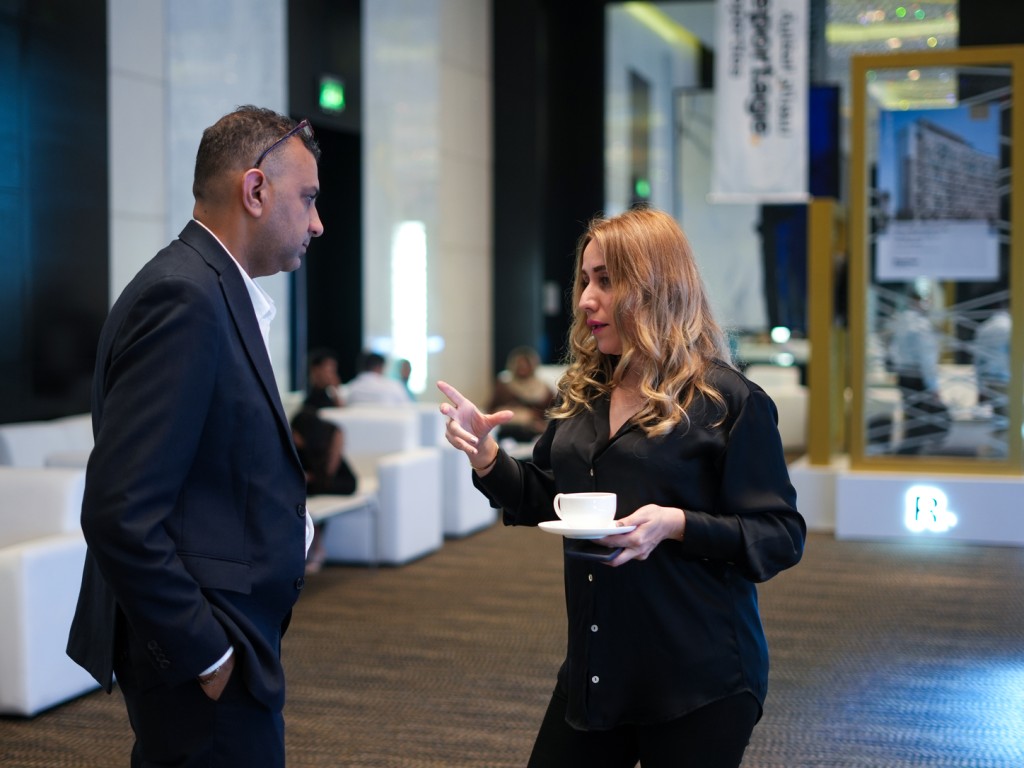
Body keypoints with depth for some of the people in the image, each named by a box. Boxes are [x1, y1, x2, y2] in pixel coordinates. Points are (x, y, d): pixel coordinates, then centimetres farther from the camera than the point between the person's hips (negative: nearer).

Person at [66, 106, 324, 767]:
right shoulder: (184, 297, -19)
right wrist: (208, 656, -19)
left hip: (222, 643, 10)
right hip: (204, 662, -10)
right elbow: (120, 514, -24)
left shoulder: (212, 290, 12)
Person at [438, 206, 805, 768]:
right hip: (593, 672, 6)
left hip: (698, 681, -6)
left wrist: (676, 524, -26)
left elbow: (782, 537, -12)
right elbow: (540, 501, 18)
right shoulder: (581, 393, 9)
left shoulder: (729, 401, -11)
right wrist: (483, 452, 0)